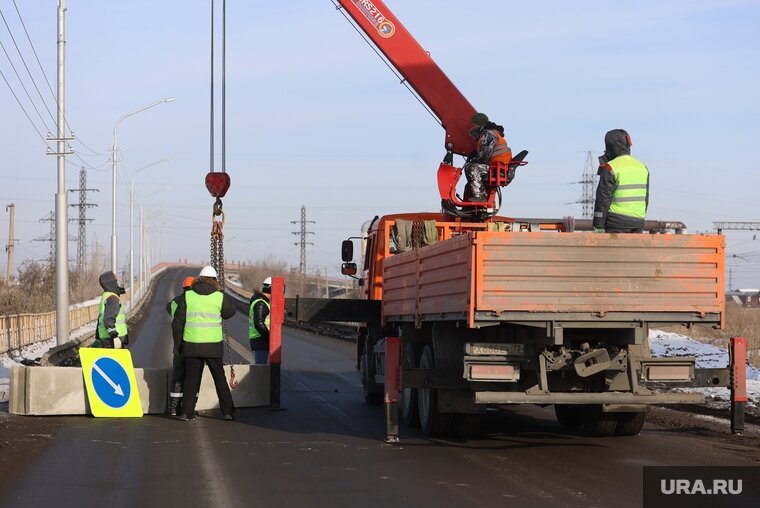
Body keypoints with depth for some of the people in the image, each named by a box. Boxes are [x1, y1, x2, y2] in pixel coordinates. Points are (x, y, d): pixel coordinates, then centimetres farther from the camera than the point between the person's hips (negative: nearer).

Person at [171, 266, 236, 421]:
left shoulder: (187, 296, 1)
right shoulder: (220, 297, -3)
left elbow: (178, 321, 3)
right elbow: (230, 311, 14)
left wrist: (178, 342, 13)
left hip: (191, 345, 1)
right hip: (213, 345, -1)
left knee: (191, 379, 9)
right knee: (220, 379, 10)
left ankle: (187, 412, 4)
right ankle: (228, 411, 11)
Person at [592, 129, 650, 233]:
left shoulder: (610, 169, -10)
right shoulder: (642, 167, 13)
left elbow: (603, 200, -12)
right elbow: (645, 198, 17)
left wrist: (598, 226, -9)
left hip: (617, 224, -7)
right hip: (637, 222, 7)